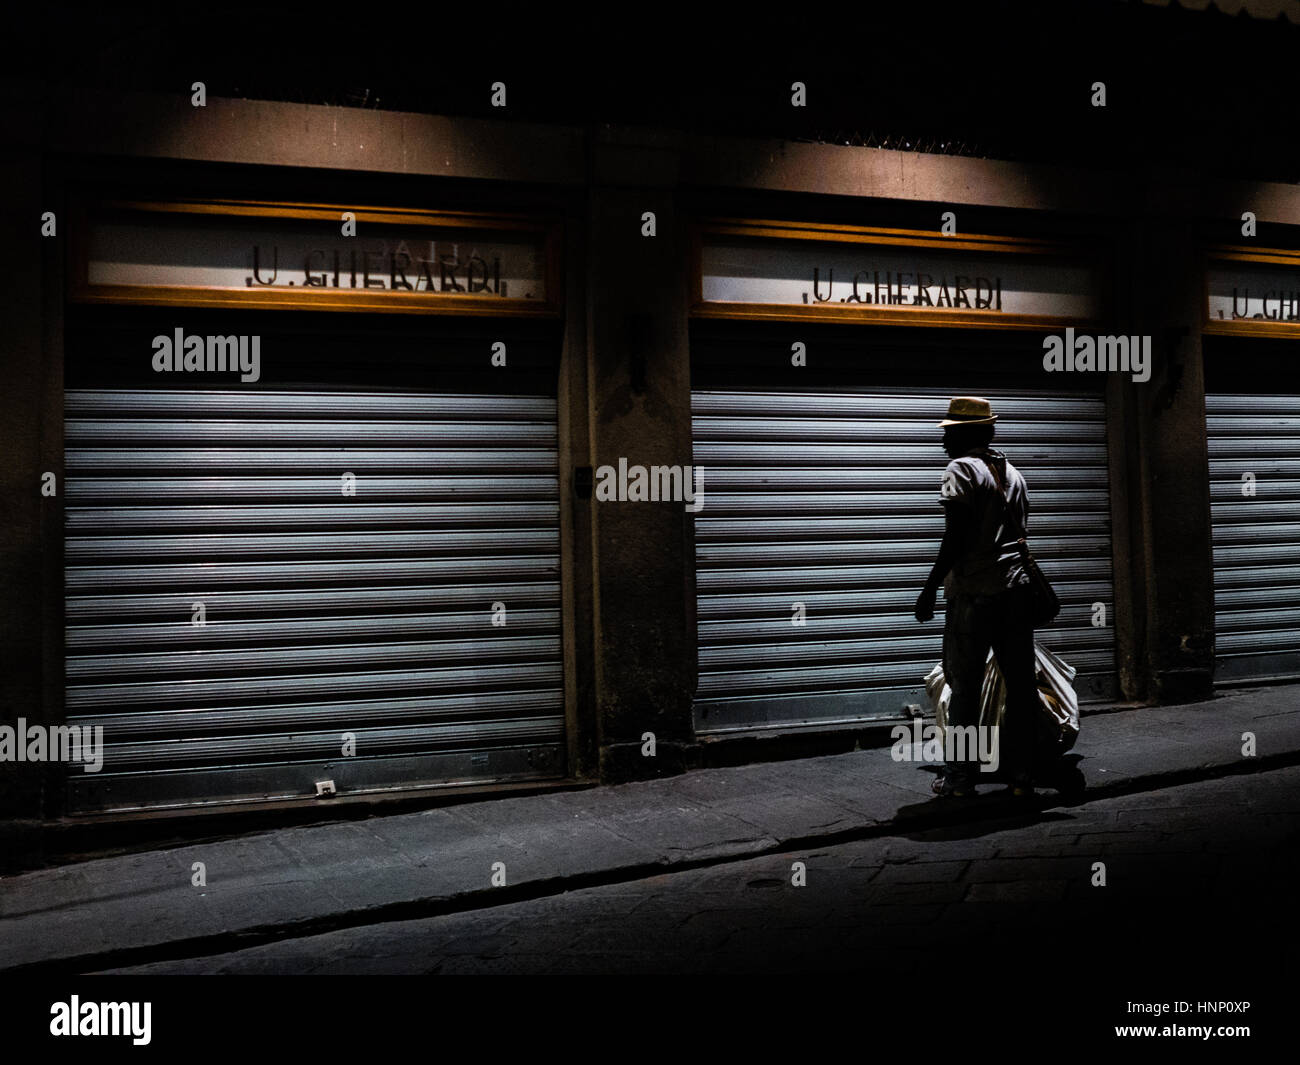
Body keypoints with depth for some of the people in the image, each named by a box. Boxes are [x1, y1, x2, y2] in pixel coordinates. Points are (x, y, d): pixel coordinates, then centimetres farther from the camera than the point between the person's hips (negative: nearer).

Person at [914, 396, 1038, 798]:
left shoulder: (961, 469, -5)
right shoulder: (1012, 473, 18)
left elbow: (956, 537, -14)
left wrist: (931, 586, -10)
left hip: (973, 592, -7)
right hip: (1017, 588, 7)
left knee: (964, 686, 0)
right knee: (1021, 683, 7)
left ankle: (960, 777, 5)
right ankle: (1022, 775, 12)